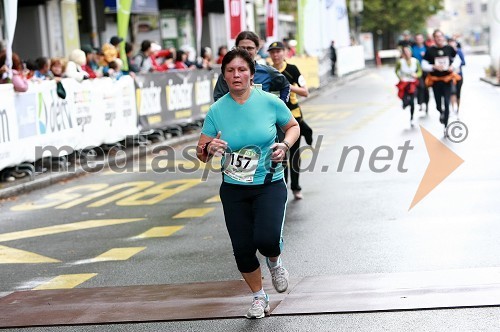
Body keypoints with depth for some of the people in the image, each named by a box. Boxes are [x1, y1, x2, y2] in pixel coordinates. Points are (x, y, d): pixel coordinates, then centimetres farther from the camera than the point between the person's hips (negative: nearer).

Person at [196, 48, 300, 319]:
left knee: (266, 239, -23)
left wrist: (284, 145, -10)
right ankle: (258, 297, 30)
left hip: (269, 184, -2)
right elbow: (201, 154, 1)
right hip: (234, 189, 2)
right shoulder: (217, 110, -4)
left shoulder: (270, 102, -7)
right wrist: (209, 148, -22)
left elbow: (293, 126, 10)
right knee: (242, 249, 2)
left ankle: (274, 261, 16)